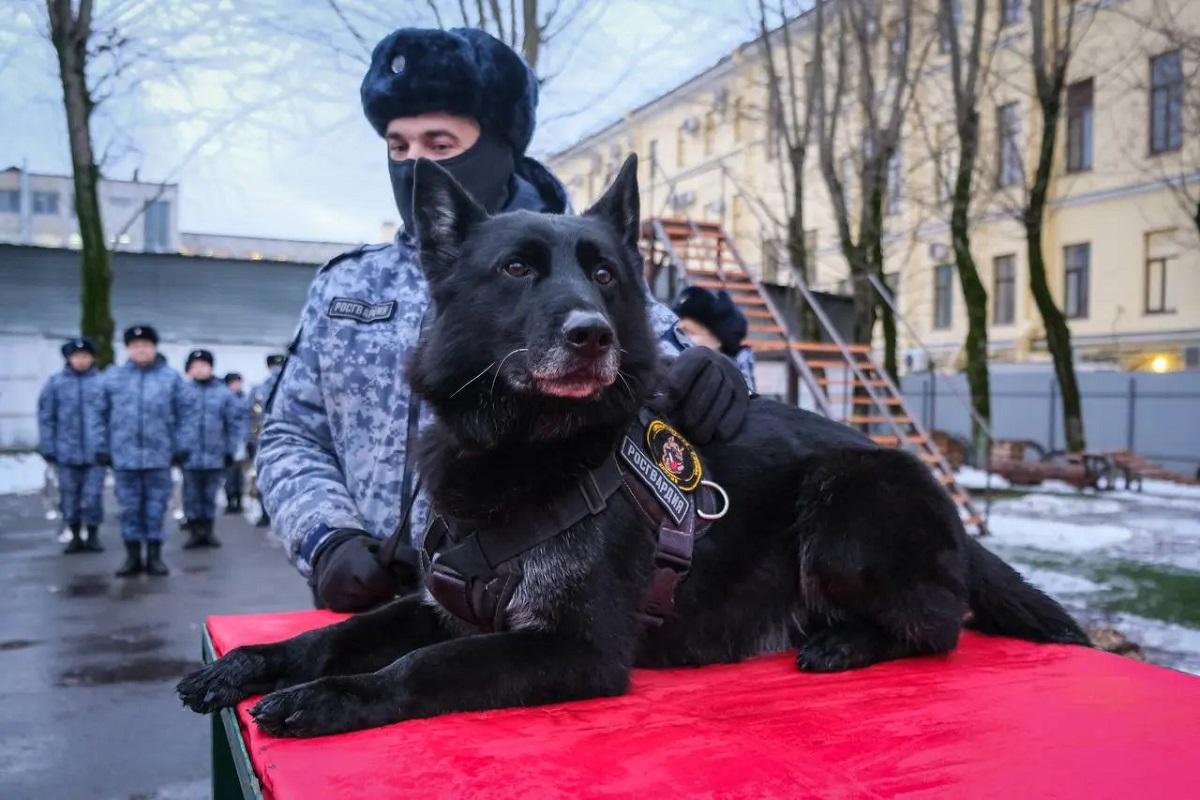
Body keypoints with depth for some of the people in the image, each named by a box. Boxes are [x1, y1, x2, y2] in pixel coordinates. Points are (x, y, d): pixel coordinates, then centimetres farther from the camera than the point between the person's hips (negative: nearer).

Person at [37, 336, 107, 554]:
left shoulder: (103, 382, -1)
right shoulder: (56, 382, 2)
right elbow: (46, 417, 4)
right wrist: (47, 447, 0)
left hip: (95, 452, -2)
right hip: (67, 452, 2)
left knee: (93, 496, 0)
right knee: (69, 496, 9)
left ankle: (93, 536, 16)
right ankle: (75, 536, 24)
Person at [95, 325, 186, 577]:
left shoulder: (171, 377, 2)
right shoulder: (113, 377, 6)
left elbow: (181, 417, 2)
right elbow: (102, 416, 9)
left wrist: (180, 448, 0)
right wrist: (103, 448, 6)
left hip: (159, 455, -1)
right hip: (124, 455, 2)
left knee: (156, 507, 5)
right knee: (129, 507, 8)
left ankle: (155, 556, 15)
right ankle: (133, 557, 18)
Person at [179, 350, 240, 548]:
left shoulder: (223, 393, 4)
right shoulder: (181, 390, -1)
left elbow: (233, 424, 5)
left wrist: (230, 451, 2)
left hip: (215, 456, 1)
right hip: (189, 455, -1)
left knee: (210, 495, 10)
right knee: (191, 495, 6)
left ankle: (208, 531, 21)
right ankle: (194, 532, 16)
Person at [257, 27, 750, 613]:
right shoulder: (344, 285, 13)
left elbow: (670, 393, 3)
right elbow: (290, 437, 15)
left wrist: (705, 385, -20)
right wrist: (327, 537, -3)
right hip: (369, 608, 1)